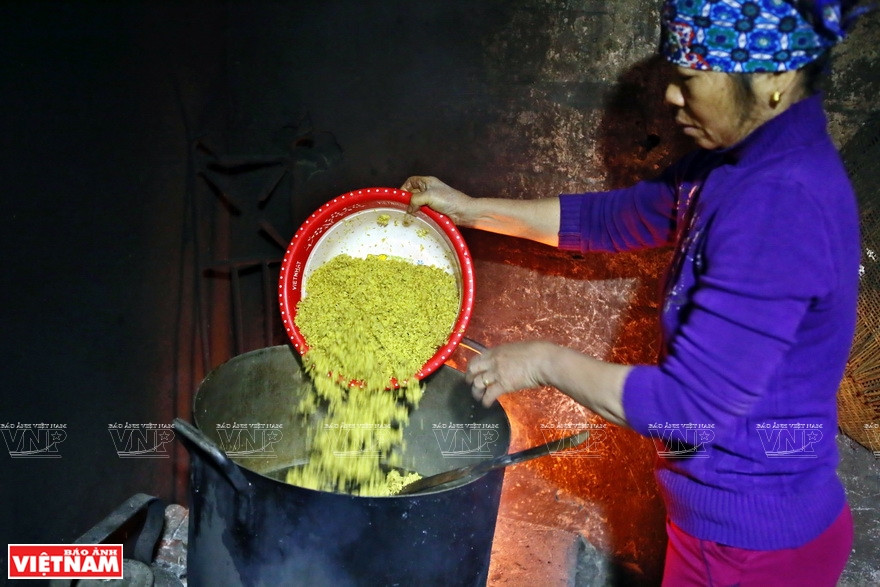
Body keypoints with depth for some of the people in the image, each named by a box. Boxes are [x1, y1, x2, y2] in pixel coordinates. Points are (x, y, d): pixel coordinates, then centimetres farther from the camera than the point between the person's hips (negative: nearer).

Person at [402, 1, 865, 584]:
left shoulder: (782, 205, -29)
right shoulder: (739, 163, 1)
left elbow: (690, 406, -30)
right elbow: (615, 219, 12)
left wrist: (545, 361, -17)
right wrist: (474, 210, 10)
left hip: (750, 539, -8)